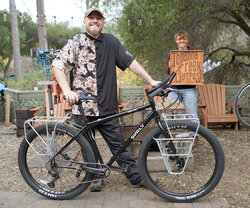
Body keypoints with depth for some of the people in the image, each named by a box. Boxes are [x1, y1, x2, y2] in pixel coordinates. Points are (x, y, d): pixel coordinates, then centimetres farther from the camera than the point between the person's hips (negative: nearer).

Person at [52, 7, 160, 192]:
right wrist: (67, 91, -19)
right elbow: (58, 66, -5)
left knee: (118, 143, 7)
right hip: (83, 105, -2)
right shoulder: (76, 42, 1)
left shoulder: (111, 42, 10)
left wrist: (151, 80, 3)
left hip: (107, 106, 2)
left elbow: (130, 62, 8)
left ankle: (137, 177, 15)